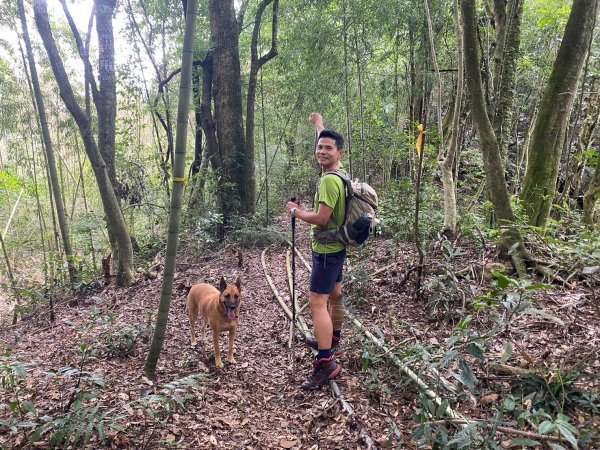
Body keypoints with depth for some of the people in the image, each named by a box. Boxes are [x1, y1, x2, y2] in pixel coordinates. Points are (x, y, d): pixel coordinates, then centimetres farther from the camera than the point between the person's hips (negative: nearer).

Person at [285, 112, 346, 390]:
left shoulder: (329, 180, -23)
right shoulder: (337, 171, 6)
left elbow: (321, 218, -26)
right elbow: (325, 141, 27)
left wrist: (295, 211, -10)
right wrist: (319, 126, 41)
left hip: (327, 249, -10)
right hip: (336, 246, 10)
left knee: (317, 302, -12)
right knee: (334, 294, 22)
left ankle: (326, 363, -11)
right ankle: (333, 338, 41)